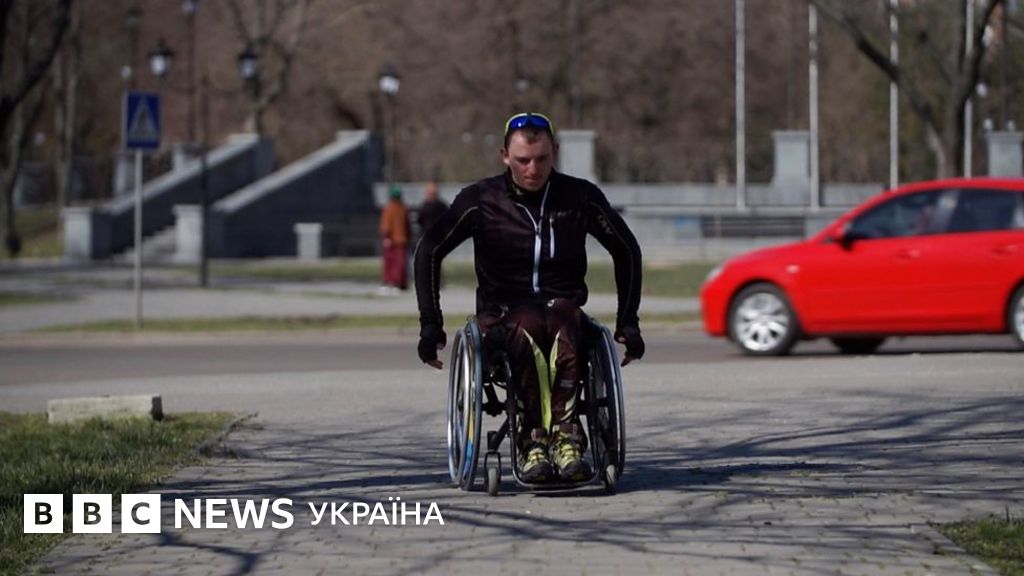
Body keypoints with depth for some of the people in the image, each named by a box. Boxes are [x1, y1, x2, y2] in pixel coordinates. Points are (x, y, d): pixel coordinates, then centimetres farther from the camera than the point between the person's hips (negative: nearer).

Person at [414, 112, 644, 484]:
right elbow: (429, 252, 12)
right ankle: (565, 436, -43)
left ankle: (536, 440, -49)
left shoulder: (580, 197, 6)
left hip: (562, 303, 0)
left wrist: (628, 321, 17)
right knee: (526, 330, -38)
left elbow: (627, 251, 20)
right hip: (502, 310, 0)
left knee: (562, 325, -38)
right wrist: (431, 324, 7)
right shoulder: (482, 200, 3)